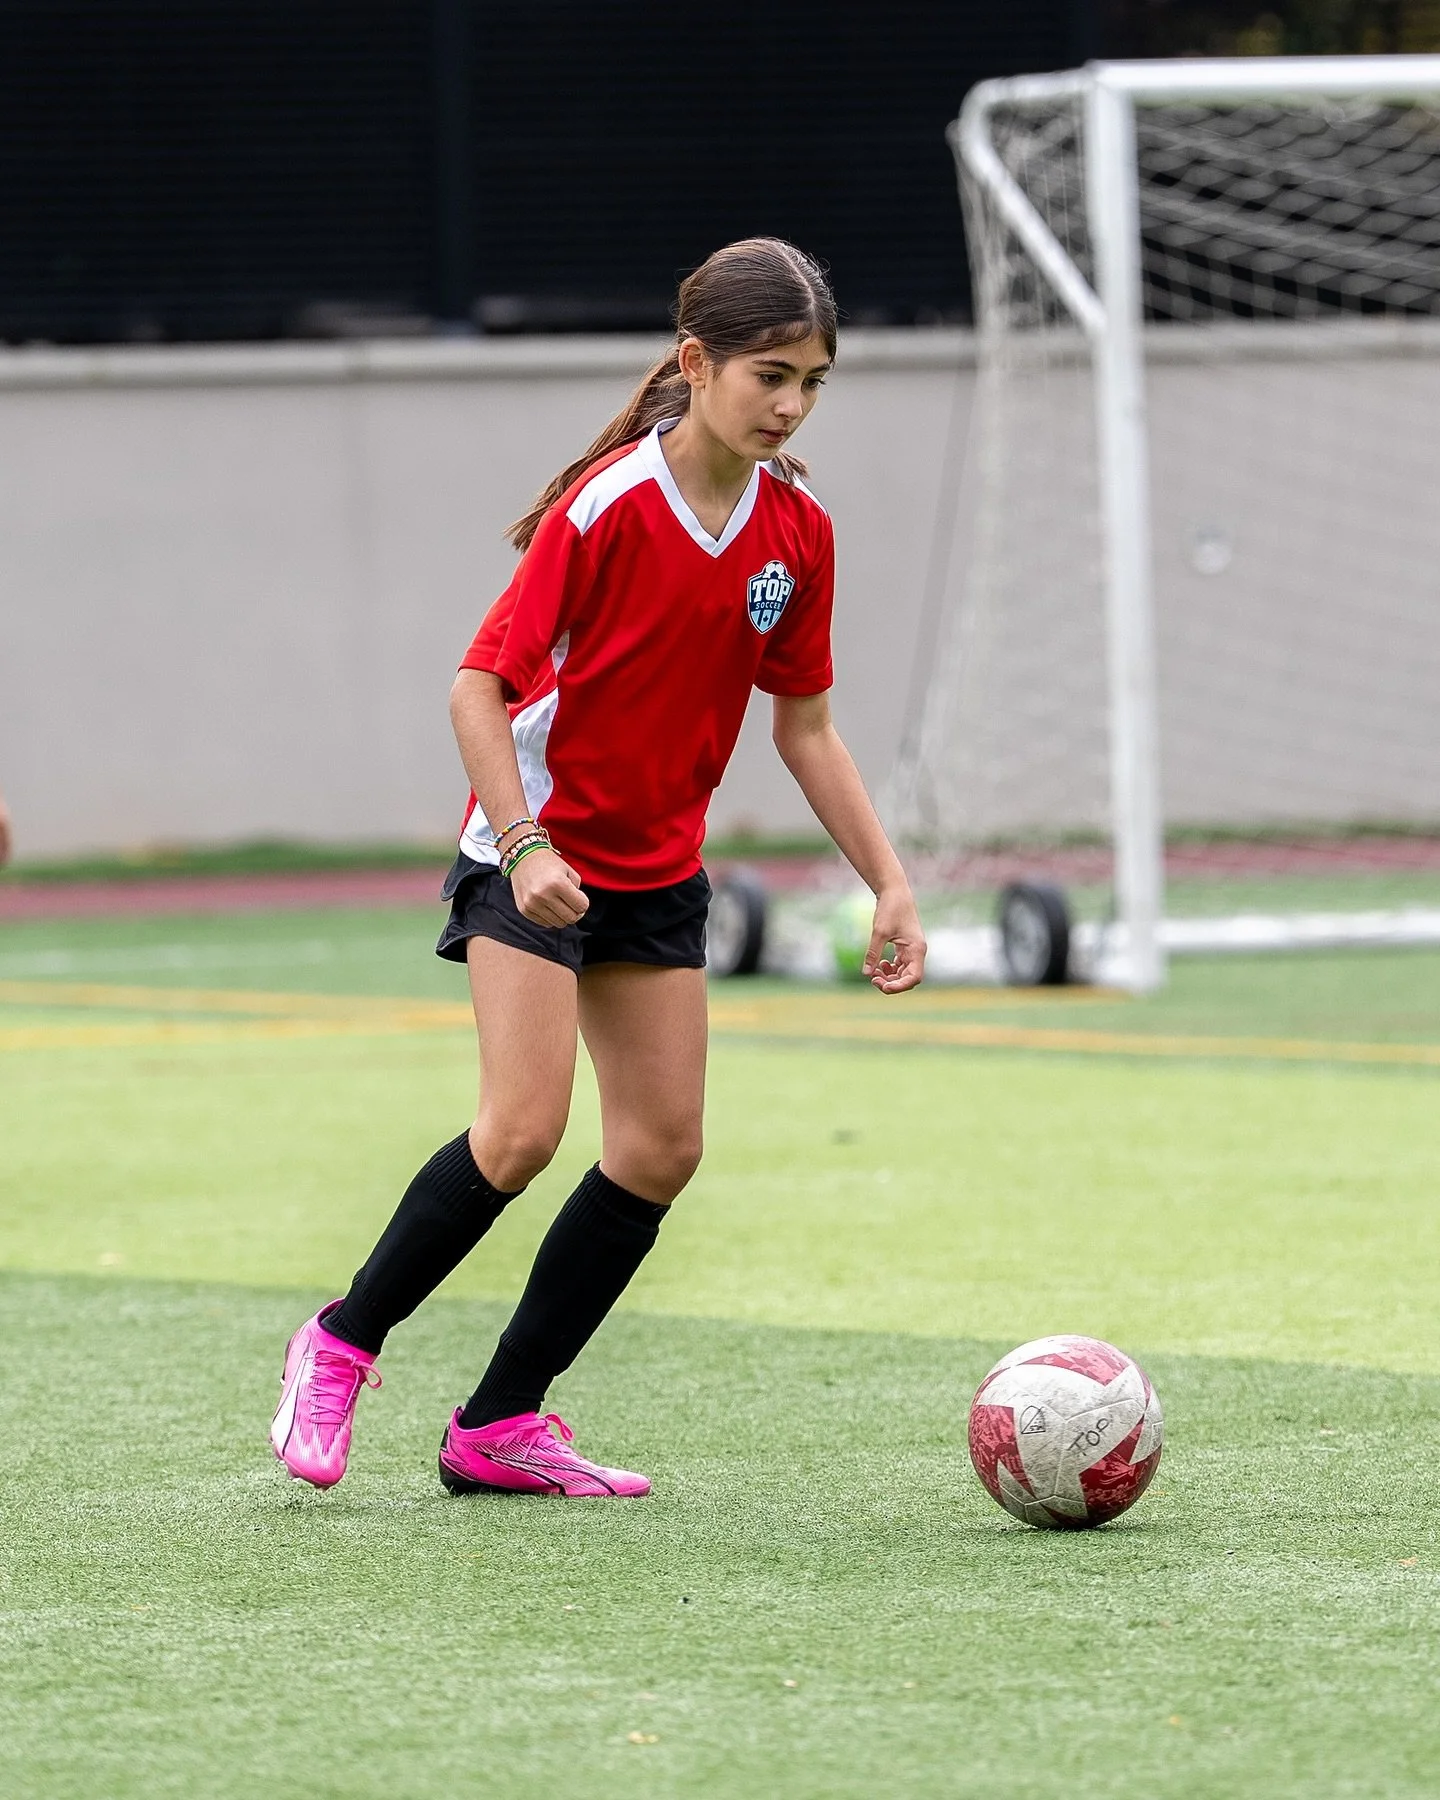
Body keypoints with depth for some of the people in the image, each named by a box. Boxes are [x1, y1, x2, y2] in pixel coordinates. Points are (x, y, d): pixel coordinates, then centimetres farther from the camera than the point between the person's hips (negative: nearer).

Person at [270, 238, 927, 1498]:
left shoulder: (796, 529, -3)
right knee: (524, 1129, -18)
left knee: (661, 1149, 1)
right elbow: (480, 685, -18)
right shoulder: (606, 508, -21)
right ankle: (341, 1346, 3)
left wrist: (888, 882, 1)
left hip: (658, 872, 7)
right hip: (538, 854, -7)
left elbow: (804, 725, 7)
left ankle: (499, 1426, 10)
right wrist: (525, 845, -29)